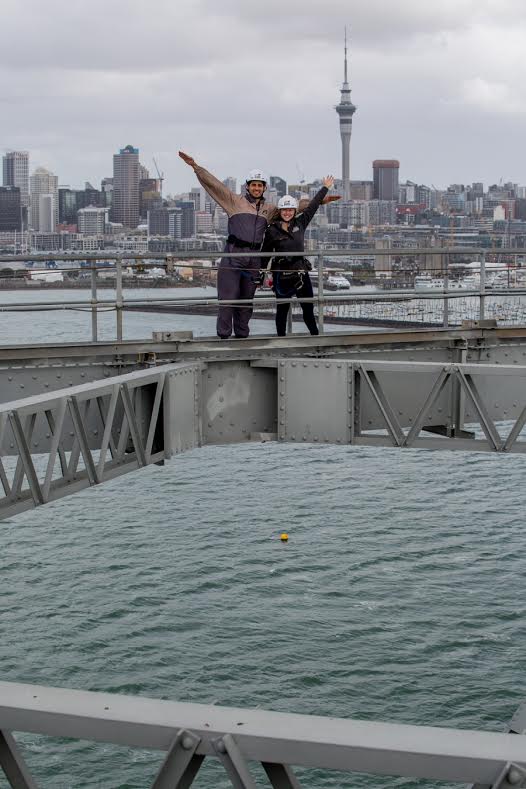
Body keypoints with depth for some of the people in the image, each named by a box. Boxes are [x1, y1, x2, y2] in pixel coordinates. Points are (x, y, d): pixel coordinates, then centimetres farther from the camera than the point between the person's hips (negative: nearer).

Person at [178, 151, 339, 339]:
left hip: (254, 258, 4)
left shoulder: (270, 209, 17)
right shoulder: (235, 201, 6)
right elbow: (214, 183, 1)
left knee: (247, 300, 9)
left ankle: (242, 335, 17)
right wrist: (195, 166, -7)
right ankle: (223, 336, -5)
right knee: (228, 298, -8)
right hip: (233, 255, -4)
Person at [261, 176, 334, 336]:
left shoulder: (300, 223, 6)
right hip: (282, 275, -3)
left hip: (301, 272, 3)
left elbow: (312, 206, 16)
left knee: (308, 308, 9)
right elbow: (265, 254, 2)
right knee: (282, 309, 6)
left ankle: (315, 335, 18)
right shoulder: (272, 230, -3)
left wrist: (325, 188, 23)